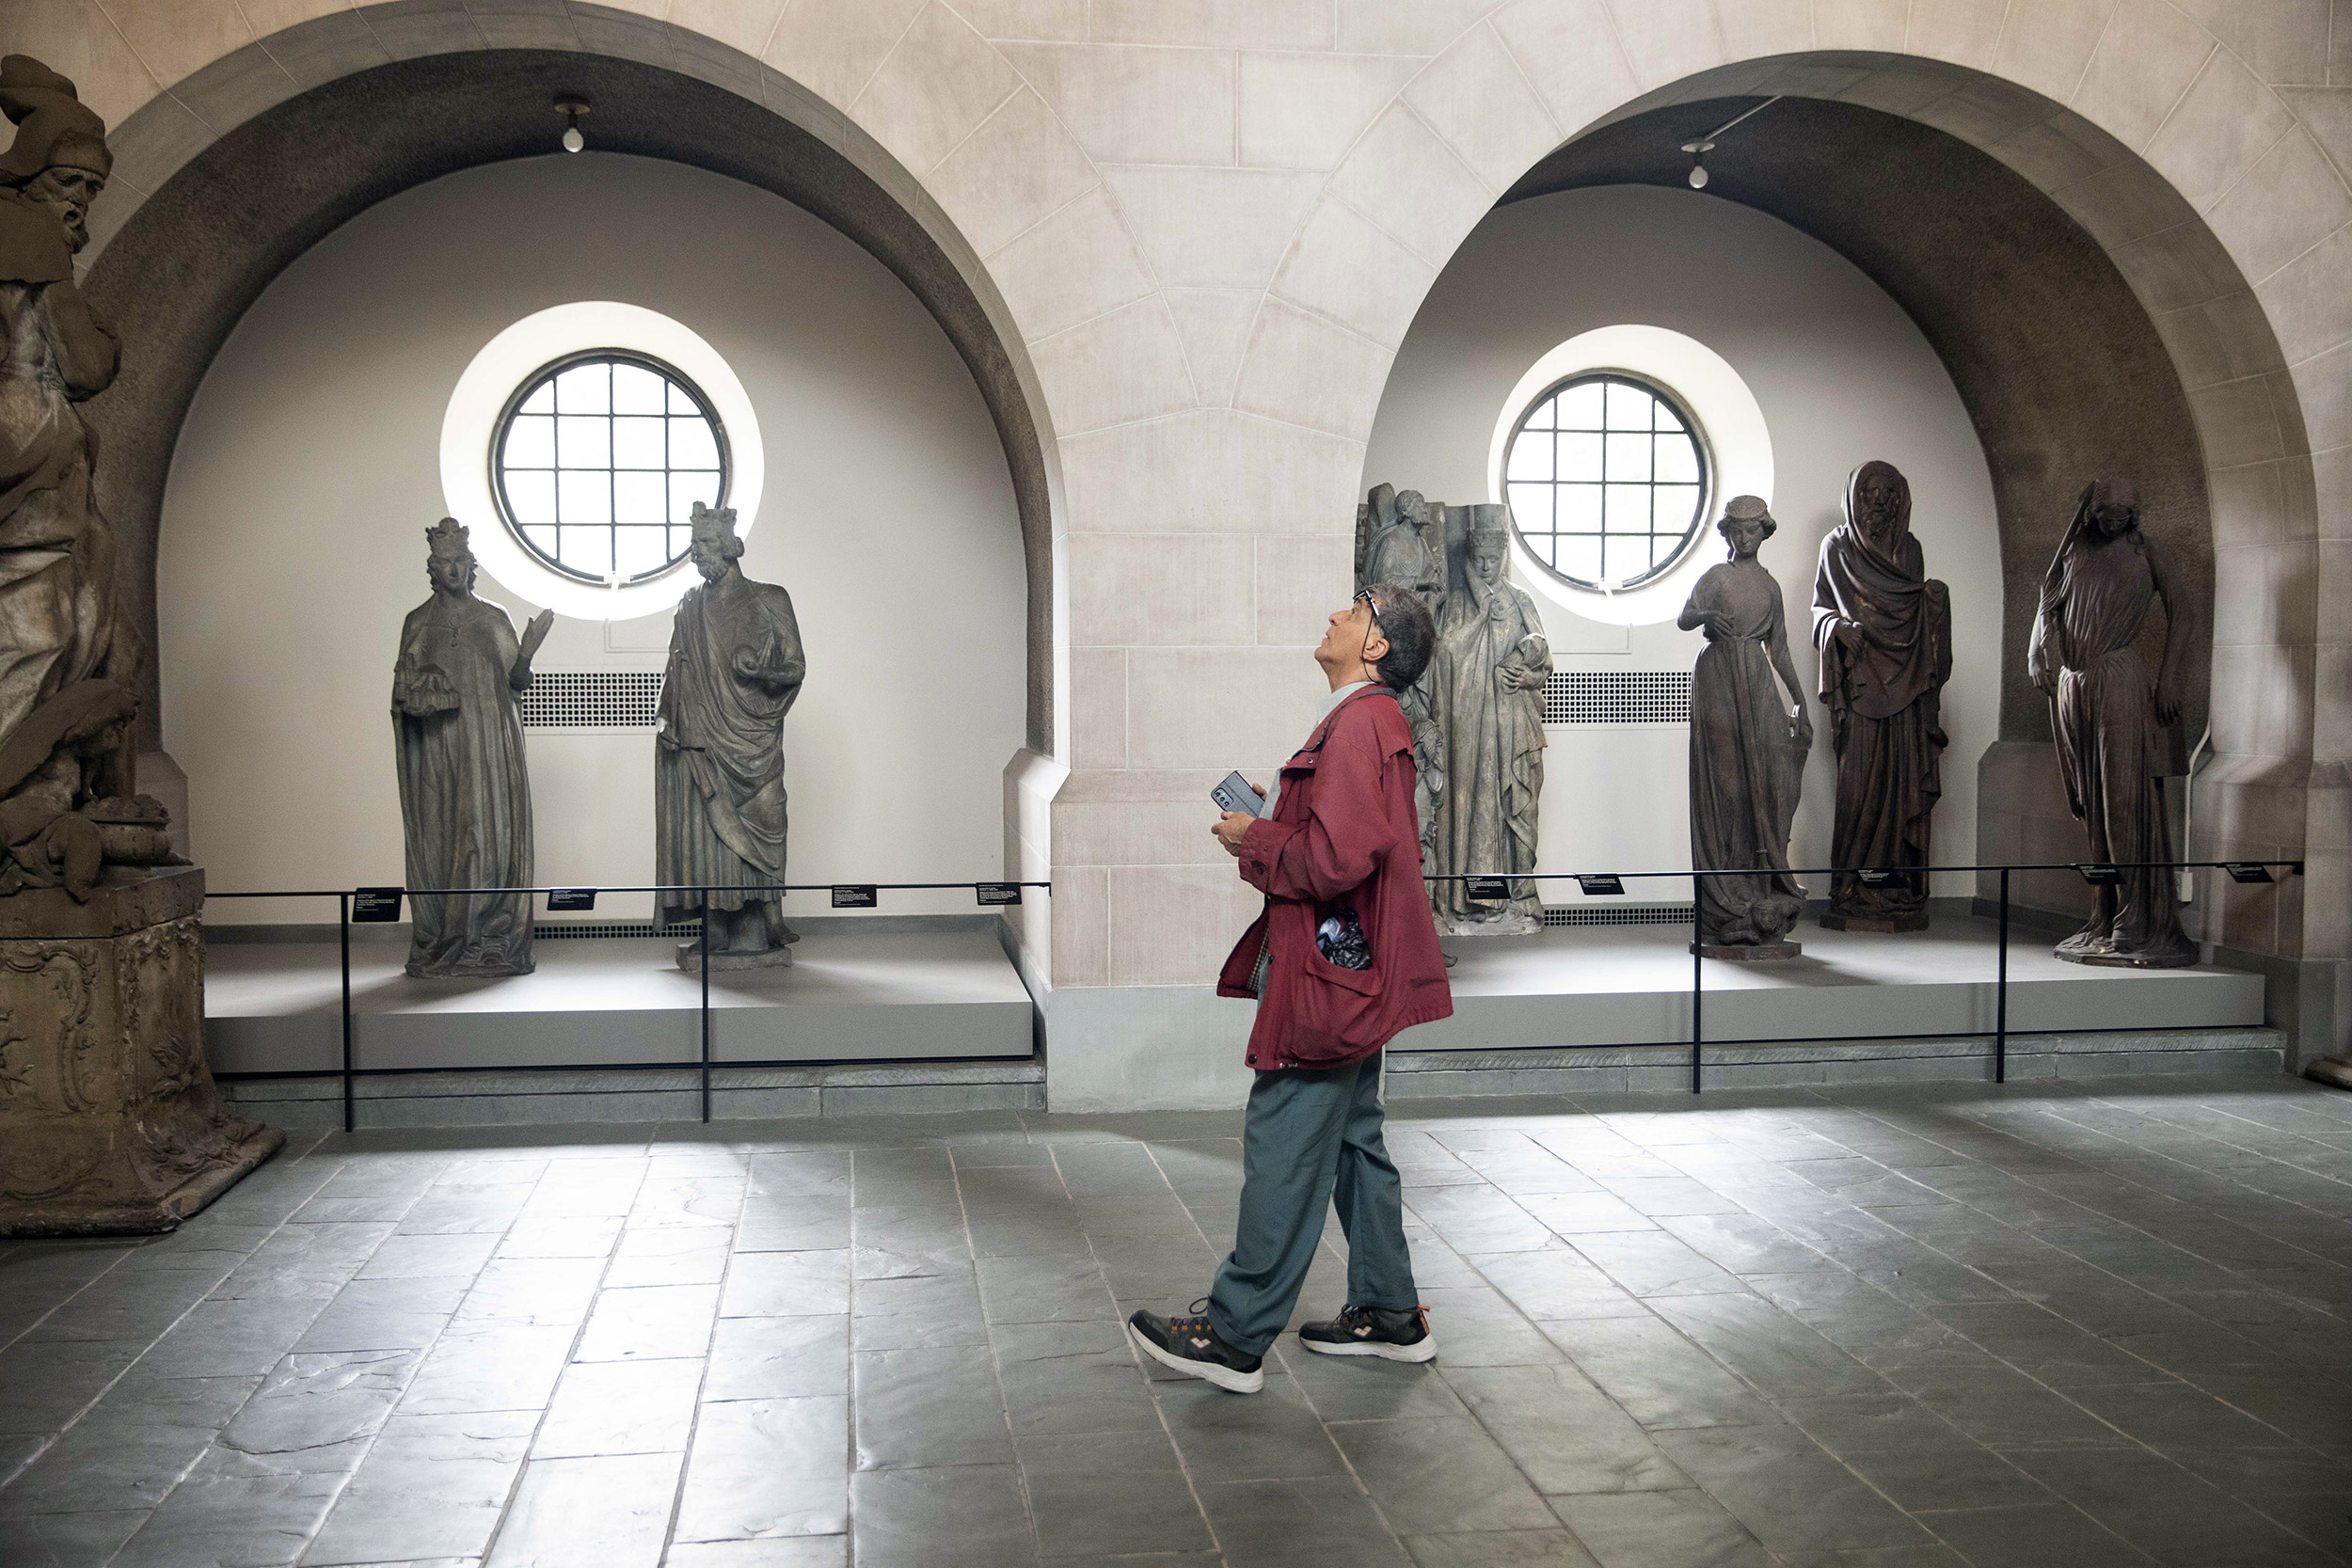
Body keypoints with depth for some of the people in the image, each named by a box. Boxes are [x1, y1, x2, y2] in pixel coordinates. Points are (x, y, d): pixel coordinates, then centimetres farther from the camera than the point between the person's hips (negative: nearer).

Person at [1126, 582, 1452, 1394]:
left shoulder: (1359, 726, -19)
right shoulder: (1371, 722, 15)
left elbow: (1337, 856, -28)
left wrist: (1255, 840, -12)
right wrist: (1277, 814, 10)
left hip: (1329, 981, -11)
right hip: (1353, 975, 11)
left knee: (1282, 1152, -3)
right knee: (1352, 1141, 17)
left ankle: (1234, 1338, 5)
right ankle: (1389, 1312, 27)